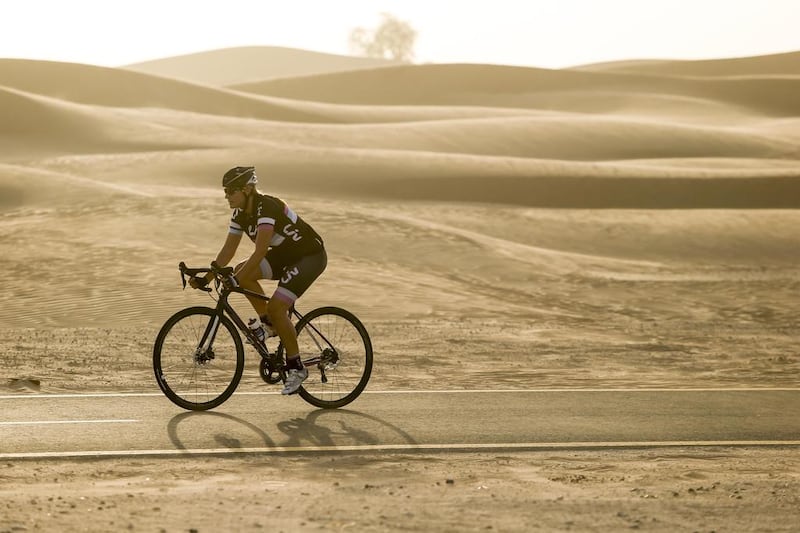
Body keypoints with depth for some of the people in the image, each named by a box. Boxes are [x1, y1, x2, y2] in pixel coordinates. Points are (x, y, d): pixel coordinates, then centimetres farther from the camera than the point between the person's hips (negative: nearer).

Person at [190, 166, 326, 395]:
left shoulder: (267, 207, -29)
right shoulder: (240, 214, -2)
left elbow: (260, 252, -36)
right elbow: (228, 250, 3)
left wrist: (233, 281, -39)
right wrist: (206, 279, -5)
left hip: (311, 256, -8)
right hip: (285, 255, 8)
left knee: (276, 306, -21)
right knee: (241, 273, -12)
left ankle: (296, 368, -8)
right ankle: (269, 324, 5)